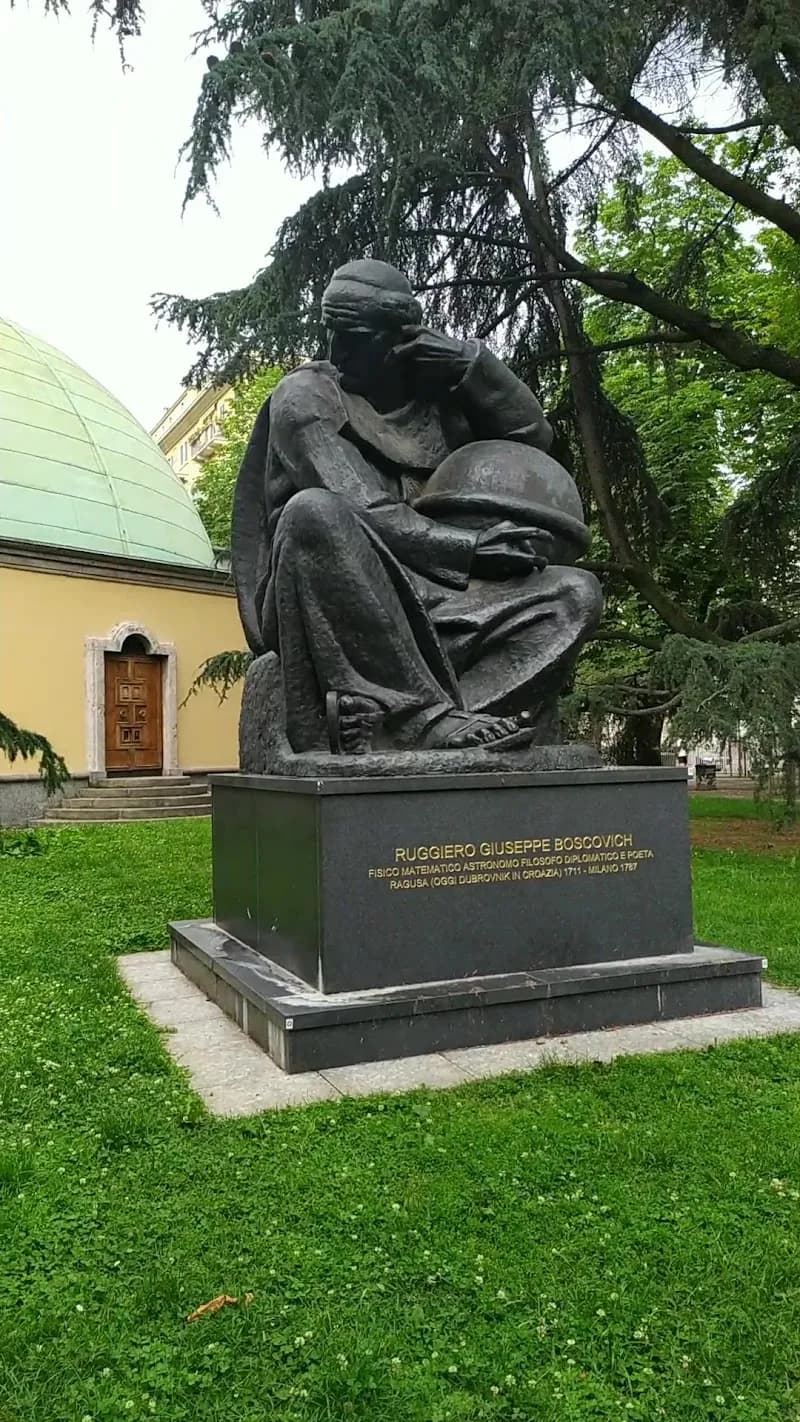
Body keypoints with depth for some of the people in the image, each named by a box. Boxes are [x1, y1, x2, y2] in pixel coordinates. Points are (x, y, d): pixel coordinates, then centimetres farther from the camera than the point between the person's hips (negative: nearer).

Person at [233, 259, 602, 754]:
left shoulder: (435, 392, 15)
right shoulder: (306, 395, -1)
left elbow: (535, 436, 16)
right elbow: (363, 514, -13)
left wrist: (474, 364, 2)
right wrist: (472, 548, -16)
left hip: (430, 600, 5)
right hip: (329, 607, -5)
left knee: (577, 593, -12)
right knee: (314, 511, -34)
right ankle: (425, 715, -38)